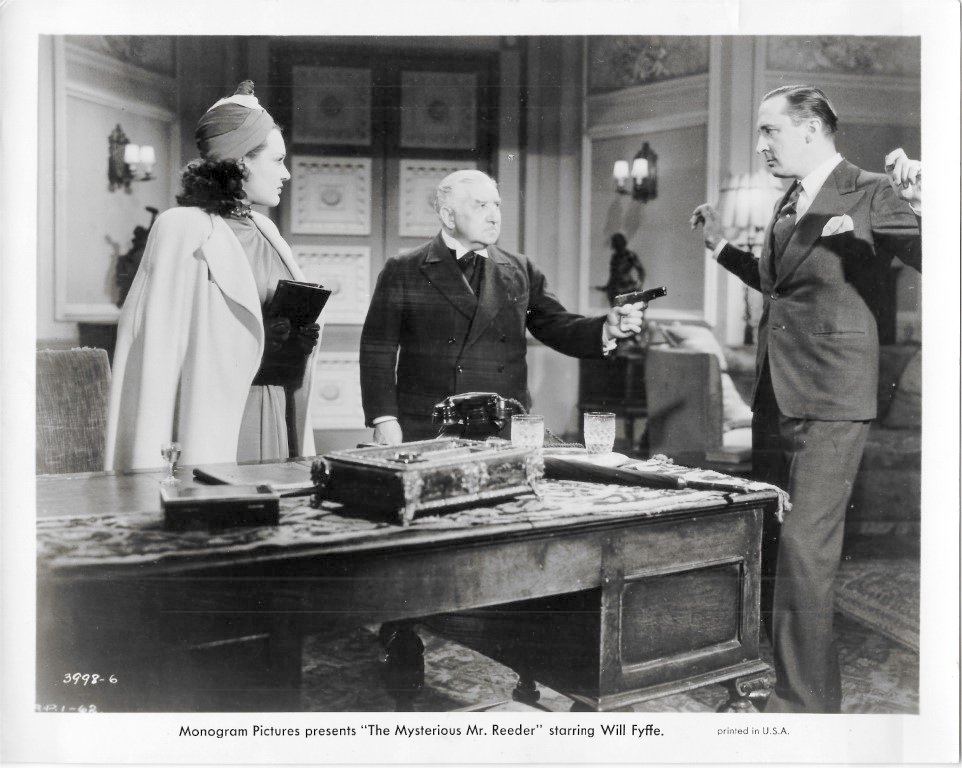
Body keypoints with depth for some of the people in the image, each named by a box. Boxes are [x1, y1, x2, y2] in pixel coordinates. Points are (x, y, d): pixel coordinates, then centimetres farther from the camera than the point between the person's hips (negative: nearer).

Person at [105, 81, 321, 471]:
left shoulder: (265, 230, 14)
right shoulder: (186, 230, -9)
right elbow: (157, 337, -14)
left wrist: (301, 332, 5)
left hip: (283, 411, 7)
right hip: (222, 415, -7)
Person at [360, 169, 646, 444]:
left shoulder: (521, 271, 12)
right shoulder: (402, 271, 2)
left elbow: (557, 327, 10)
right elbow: (378, 351, -1)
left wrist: (607, 328, -10)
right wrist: (385, 421, -10)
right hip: (427, 435, -3)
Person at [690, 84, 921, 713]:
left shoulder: (871, 196, -9)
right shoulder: (789, 205, 15)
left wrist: (922, 207, -36)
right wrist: (721, 247, 24)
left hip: (830, 402, -9)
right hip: (775, 396, 9)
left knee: (805, 548, -10)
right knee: (772, 542, 16)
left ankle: (806, 701, 2)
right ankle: (792, 677, 32)